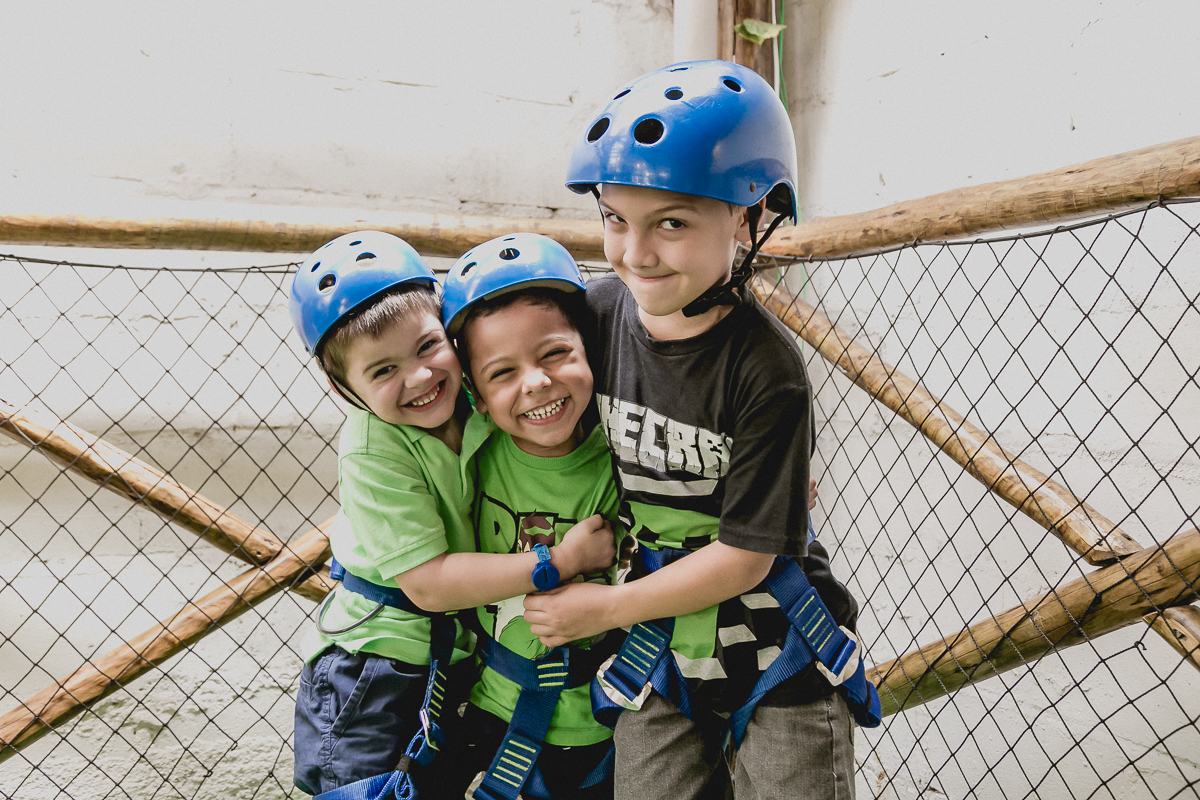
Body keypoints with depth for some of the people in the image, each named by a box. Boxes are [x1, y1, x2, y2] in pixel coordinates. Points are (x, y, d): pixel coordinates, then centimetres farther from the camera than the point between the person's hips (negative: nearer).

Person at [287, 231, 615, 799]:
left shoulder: (480, 401, -13)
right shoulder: (372, 451, -26)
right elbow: (428, 583, -27)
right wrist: (561, 561, -28)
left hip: (465, 656, 5)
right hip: (375, 664, -5)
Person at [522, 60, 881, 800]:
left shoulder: (767, 371, -23)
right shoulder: (600, 311, -9)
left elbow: (745, 556, -18)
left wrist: (603, 608, -12)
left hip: (777, 649, -3)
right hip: (657, 652, 4)